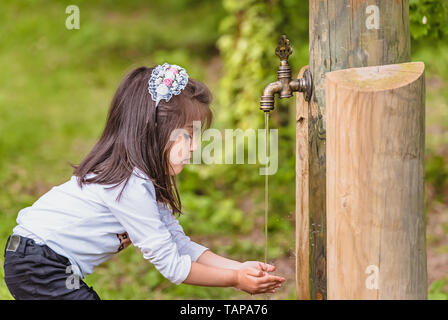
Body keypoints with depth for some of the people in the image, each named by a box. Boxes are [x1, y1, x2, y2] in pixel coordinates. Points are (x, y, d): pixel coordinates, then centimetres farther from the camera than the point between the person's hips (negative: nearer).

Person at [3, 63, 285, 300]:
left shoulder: (144, 180, 7)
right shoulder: (131, 186, -24)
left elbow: (180, 244, 7)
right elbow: (170, 265, -19)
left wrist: (241, 267, -2)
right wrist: (235, 279, -12)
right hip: (38, 267, -10)